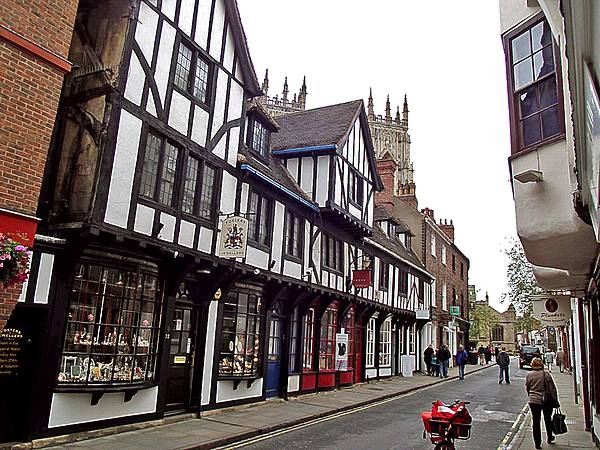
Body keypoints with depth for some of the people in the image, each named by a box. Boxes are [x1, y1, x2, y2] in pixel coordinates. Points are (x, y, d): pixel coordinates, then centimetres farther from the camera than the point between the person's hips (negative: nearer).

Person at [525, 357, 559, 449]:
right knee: (548, 420, 21)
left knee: (536, 421, 5)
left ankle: (537, 443, 6)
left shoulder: (529, 375, -4)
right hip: (547, 401, 1)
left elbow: (527, 388, 4)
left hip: (533, 401, 0)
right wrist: (555, 400, 3)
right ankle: (550, 438, 37)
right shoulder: (546, 374, -8)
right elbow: (552, 389, -5)